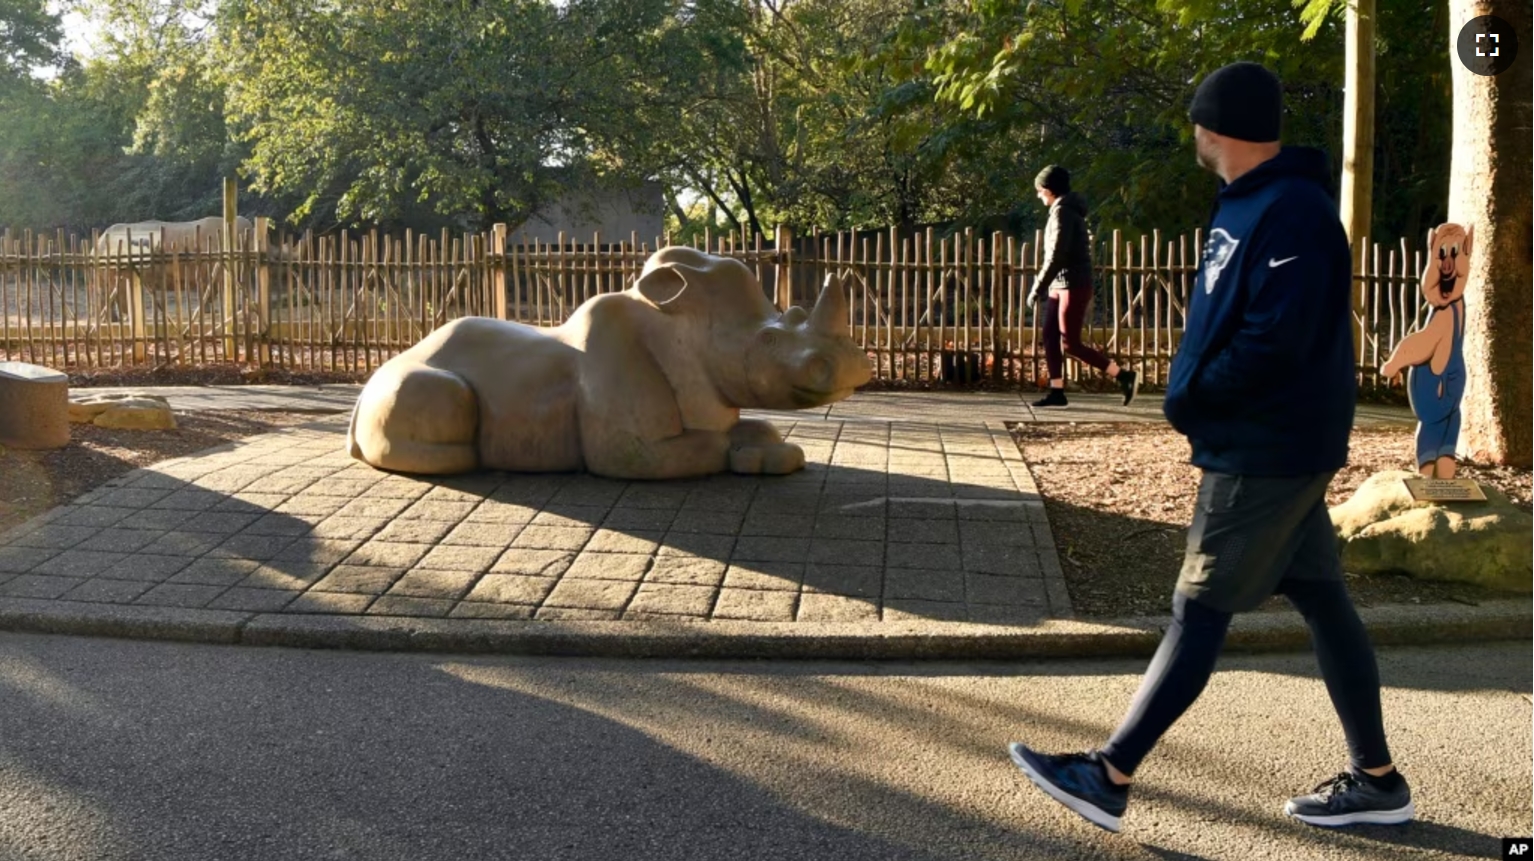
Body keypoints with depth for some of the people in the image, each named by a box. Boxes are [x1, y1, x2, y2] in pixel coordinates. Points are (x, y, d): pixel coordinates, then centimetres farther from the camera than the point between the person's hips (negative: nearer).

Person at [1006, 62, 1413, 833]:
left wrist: (1189, 402, -13)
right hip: (1268, 442, 10)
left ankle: (1108, 779, 3)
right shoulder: (1251, 203, 12)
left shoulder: (1291, 213, -20)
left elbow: (1275, 342, -26)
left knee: (1199, 611, -5)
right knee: (1321, 602, 14)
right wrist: (1193, 392, 4)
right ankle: (1376, 780, 25)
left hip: (1267, 449, -10)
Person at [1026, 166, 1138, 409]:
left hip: (1073, 285, -10)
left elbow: (1056, 256, -21)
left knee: (1071, 343, -8)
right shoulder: (1068, 209, 16)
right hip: (1062, 285, 10)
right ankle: (1056, 392, 7)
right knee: (1050, 337, 6)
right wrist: (1046, 287, 20)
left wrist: (1037, 288, -18)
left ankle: (1124, 376, -3)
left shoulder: (1062, 211, -14)